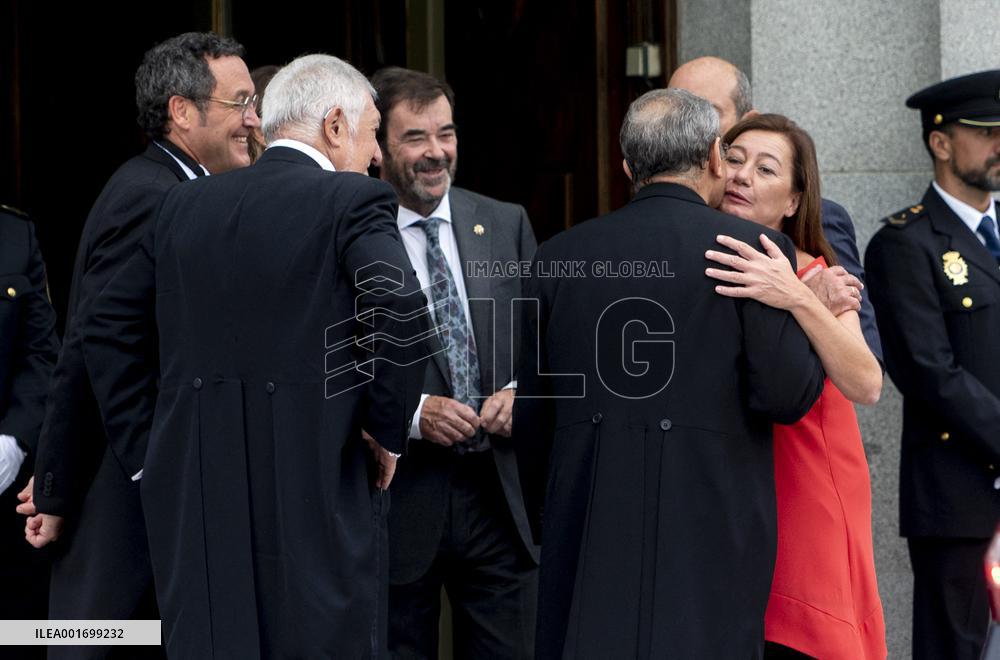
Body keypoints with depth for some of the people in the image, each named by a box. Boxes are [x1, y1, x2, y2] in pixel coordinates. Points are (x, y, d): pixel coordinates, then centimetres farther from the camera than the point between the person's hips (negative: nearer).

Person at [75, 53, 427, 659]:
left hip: (195, 492, 5)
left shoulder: (185, 205, 12)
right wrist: (388, 433, -8)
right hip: (319, 492, -5)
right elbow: (400, 310, -21)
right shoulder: (355, 201, -5)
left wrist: (144, 450, 16)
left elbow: (109, 328, 14)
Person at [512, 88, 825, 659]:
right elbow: (784, 394, -10)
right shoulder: (753, 251, -5)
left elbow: (531, 418, 12)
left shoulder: (561, 257, 7)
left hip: (586, 527, 4)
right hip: (709, 522, -3)